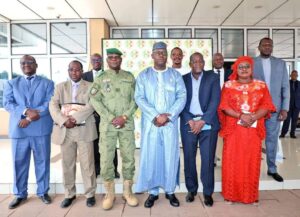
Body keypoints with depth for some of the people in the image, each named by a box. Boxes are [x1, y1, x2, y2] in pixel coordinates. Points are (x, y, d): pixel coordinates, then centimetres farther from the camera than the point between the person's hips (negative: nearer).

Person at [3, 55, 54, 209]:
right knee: (19, 162, 8)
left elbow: (50, 103, -5)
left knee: (42, 161, 7)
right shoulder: (11, 84, 13)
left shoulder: (47, 83, 8)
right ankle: (20, 194, 24)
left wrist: (29, 118, -14)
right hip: (18, 129, 2)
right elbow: (7, 104, 0)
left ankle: (43, 192, 22)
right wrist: (26, 111, -18)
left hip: (41, 128, -1)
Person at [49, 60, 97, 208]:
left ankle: (90, 194, 17)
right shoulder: (61, 86, 14)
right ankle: (69, 194, 25)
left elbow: (91, 106, -8)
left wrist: (74, 118, -17)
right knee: (67, 164, 10)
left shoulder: (90, 86, 7)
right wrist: (64, 121, -14)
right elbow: (53, 105, 1)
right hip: (64, 130, 3)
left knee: (87, 164, 3)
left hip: (84, 130, -2)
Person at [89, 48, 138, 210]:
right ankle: (109, 193, 20)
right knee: (106, 159, 2)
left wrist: (124, 117, -11)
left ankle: (127, 191, 23)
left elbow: (135, 99, 3)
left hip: (127, 124, 1)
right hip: (107, 124, -1)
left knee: (128, 157, 6)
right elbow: (95, 100, -3)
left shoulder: (129, 77, 8)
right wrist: (111, 118, -12)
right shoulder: (100, 78, 5)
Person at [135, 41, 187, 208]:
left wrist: (168, 116, -14)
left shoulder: (175, 74, 8)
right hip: (150, 123, 0)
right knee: (150, 156, 4)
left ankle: (170, 191, 22)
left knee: (170, 156, 5)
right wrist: (156, 116, -13)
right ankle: (153, 192, 19)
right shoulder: (143, 75, 7)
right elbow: (139, 98, -3)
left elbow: (182, 97, -1)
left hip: (170, 123, 1)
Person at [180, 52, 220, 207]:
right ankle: (191, 189, 24)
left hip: (208, 124, -1)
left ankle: (208, 192, 19)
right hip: (188, 123, 1)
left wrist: (202, 121, -12)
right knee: (189, 158, 6)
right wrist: (190, 121, -11)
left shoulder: (213, 77, 5)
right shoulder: (183, 79, 8)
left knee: (208, 159, 2)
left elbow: (215, 101, -4)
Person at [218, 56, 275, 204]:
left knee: (252, 162, 6)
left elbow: (266, 106, 1)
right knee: (232, 162, 1)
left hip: (253, 130, 1)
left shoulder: (261, 85, 9)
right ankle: (231, 194, 15)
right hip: (233, 129, -1)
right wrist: (241, 116, -17)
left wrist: (253, 117, -16)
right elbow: (225, 106, -3)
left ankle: (251, 195, 21)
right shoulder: (228, 85, 6)